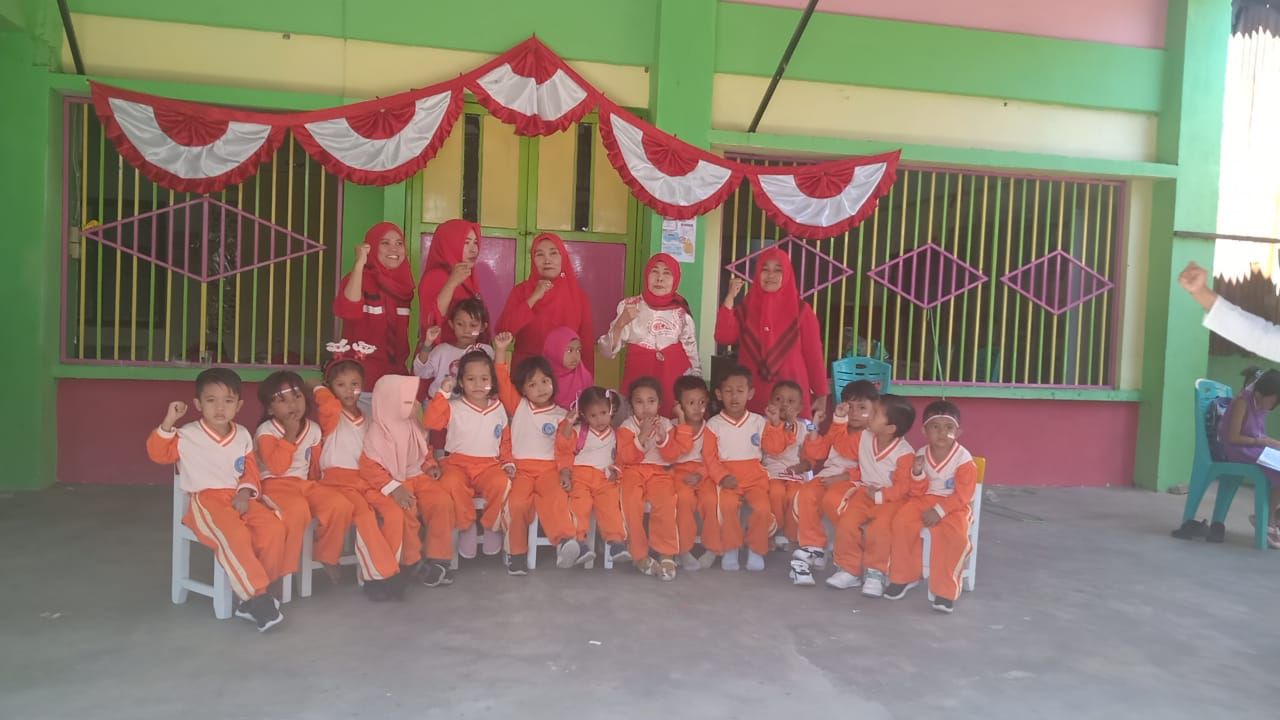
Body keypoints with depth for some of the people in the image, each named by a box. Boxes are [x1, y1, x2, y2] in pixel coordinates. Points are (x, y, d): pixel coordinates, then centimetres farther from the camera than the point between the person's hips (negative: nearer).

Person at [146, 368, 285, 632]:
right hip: (205, 501, -4)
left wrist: (245, 493, -5)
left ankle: (254, 591, -10)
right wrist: (168, 423, -18)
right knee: (234, 536, -34)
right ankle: (256, 596, -27)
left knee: (273, 529, -21)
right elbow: (158, 453, -7)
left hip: (238, 498, 5)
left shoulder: (243, 435, 12)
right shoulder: (187, 435, 2)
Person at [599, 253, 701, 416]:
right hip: (638, 380, -1)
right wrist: (621, 323, -17)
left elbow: (692, 354, 10)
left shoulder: (681, 311, 3)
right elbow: (608, 351, -4)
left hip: (674, 379, 1)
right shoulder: (629, 306, -1)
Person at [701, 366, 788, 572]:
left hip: (754, 477, 2)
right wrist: (722, 477, -18)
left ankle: (756, 551, -1)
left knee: (762, 507, -23)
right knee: (727, 506, -30)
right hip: (727, 478, -1)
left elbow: (775, 447, 1)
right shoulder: (713, 424, 2)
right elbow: (710, 456, -5)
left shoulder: (758, 421, 8)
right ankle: (730, 549, -9)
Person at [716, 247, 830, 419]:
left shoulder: (801, 311, 1)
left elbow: (814, 354, 1)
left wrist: (821, 394, 1)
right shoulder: (745, 308, 8)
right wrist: (730, 297, -9)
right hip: (753, 394, 2)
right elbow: (724, 337, -7)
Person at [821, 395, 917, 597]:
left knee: (879, 528, -30)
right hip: (864, 493, 5)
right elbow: (842, 444, 18)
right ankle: (849, 570, -2)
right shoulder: (864, 438, 1)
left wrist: (880, 495, -25)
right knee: (846, 523, -17)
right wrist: (840, 419, 8)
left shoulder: (904, 453, -17)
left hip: (890, 498, -5)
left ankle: (875, 573, -10)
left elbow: (903, 486, -17)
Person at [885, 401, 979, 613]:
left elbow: (962, 495, -15)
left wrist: (939, 511, -24)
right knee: (901, 521, -21)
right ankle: (905, 576, 0)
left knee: (955, 534, -32)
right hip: (925, 500, 4)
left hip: (954, 506, -4)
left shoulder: (964, 459, -13)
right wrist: (917, 474, -19)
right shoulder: (921, 454, -2)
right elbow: (918, 492, 2)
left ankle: (945, 590, -16)